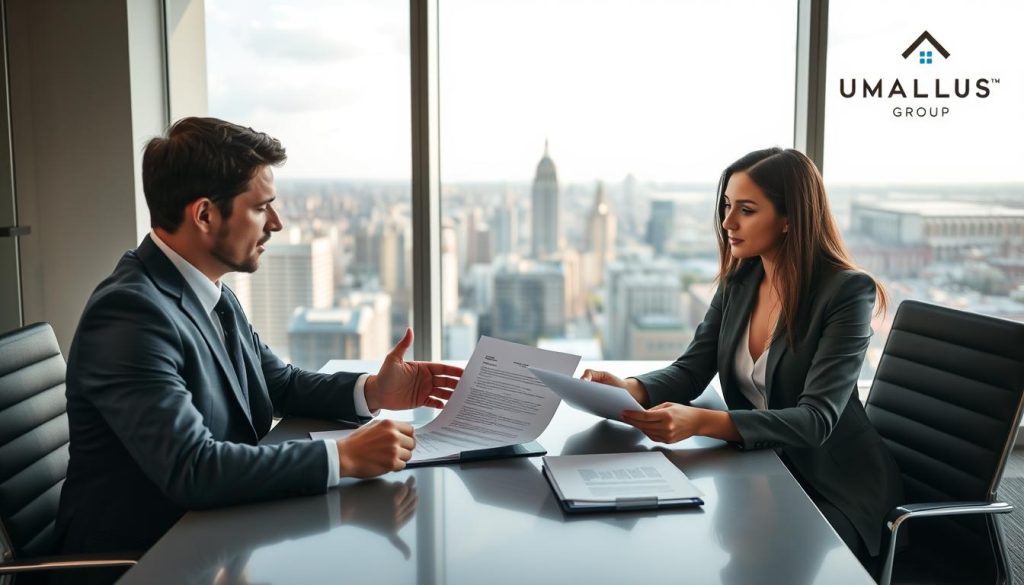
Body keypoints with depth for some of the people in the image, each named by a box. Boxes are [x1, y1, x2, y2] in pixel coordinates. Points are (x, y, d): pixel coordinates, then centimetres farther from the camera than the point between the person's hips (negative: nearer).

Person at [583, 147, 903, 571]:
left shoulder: (847, 293, -19)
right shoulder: (739, 281, 0)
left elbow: (815, 419, -28)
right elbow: (690, 372, -3)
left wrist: (702, 422, -43)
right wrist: (628, 388, -26)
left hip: (835, 487, -5)